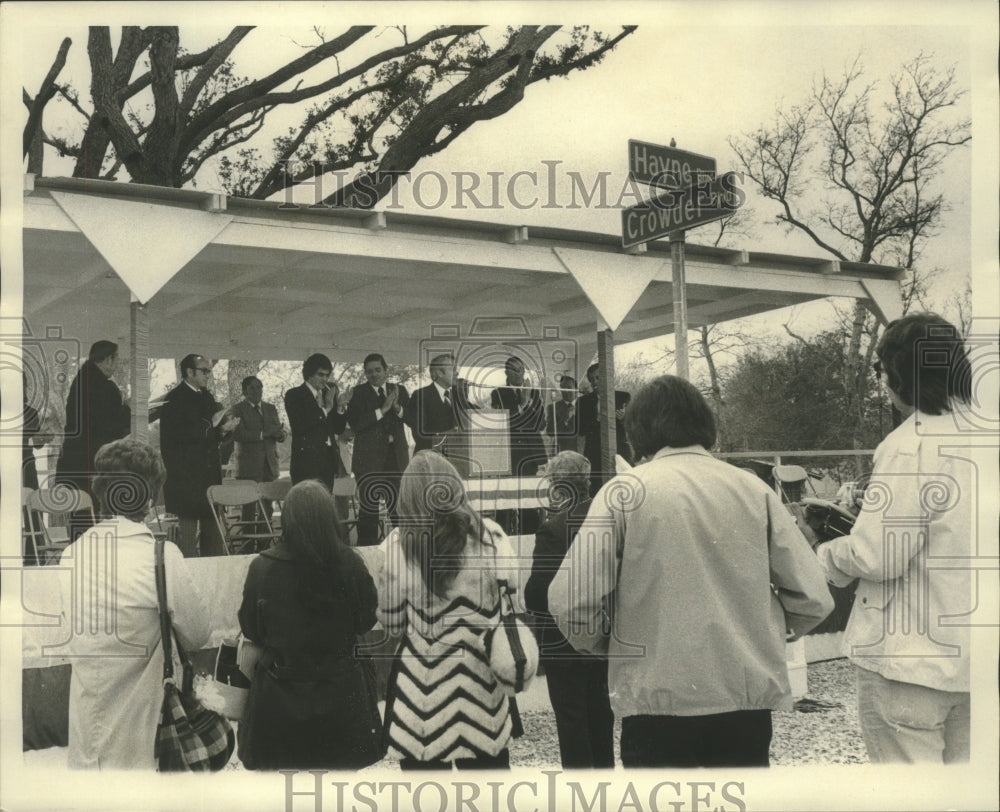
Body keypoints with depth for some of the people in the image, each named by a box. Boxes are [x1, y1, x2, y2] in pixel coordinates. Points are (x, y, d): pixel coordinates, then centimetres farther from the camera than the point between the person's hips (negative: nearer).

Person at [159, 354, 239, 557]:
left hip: (210, 474, 8)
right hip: (185, 476, -8)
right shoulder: (174, 399, -10)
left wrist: (223, 429, 0)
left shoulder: (207, 397, 16)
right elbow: (178, 435, -20)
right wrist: (211, 425, -16)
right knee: (188, 527, -3)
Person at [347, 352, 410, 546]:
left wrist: (398, 407, -11)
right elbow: (354, 423, -11)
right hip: (369, 459, -3)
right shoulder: (359, 392, 2)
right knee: (368, 508, -3)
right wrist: (382, 410, -15)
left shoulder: (399, 390, 13)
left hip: (396, 457, 3)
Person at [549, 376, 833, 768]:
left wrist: (606, 643, 8)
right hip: (749, 694, 3)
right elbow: (813, 599, 2)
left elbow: (571, 601, -12)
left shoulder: (625, 491, -5)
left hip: (658, 697, -3)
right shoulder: (753, 490, 3)